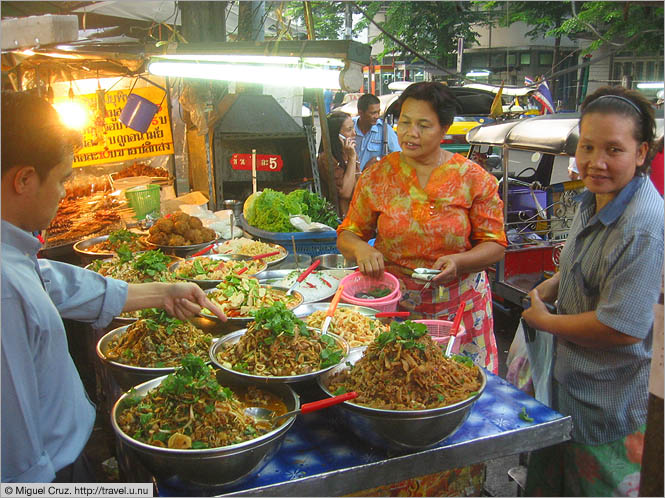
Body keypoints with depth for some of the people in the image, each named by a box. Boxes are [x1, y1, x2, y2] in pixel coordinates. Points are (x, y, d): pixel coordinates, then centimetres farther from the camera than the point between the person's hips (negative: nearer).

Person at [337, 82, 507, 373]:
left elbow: (495, 245, 0)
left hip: (459, 307, 0)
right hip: (390, 303, 1)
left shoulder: (473, 178, -2)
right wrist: (361, 249, -18)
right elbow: (347, 234, 5)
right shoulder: (377, 176, 2)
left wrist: (458, 262, -19)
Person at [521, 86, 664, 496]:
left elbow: (622, 328, -30)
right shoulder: (593, 200, 1)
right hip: (569, 379, 8)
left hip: (610, 403, -8)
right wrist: (547, 289, 0)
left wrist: (545, 320, -16)